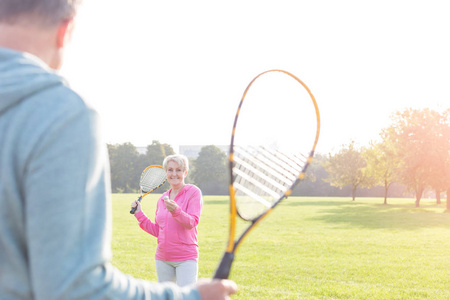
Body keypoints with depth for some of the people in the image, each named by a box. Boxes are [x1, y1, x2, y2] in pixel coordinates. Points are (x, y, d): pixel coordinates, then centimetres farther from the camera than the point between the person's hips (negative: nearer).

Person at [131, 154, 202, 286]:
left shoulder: (193, 192, -4)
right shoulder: (162, 199, 12)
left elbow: (192, 223, -15)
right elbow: (157, 231, 16)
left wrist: (176, 211, -32)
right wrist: (139, 213, 9)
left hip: (185, 258, -6)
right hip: (163, 258, 6)